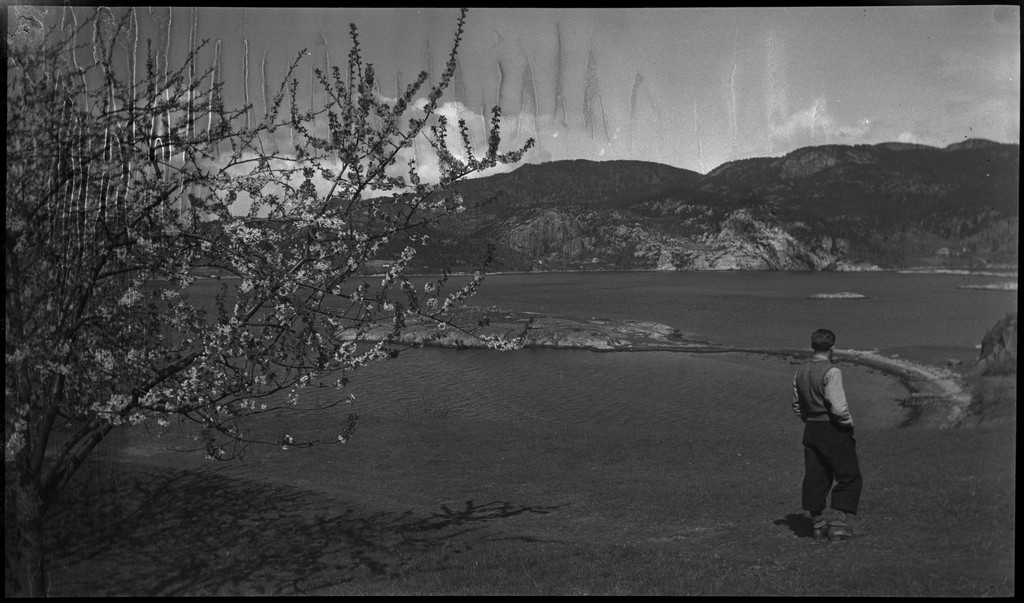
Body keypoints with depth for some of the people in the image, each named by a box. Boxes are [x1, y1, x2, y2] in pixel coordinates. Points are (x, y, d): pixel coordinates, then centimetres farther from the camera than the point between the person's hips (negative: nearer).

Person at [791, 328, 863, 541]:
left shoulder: (800, 372, 7)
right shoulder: (831, 372, -17)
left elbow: (797, 405, 14)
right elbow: (838, 407, -22)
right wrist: (849, 422, -5)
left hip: (811, 429, 7)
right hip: (834, 430, -7)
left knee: (815, 477, 11)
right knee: (849, 477, 4)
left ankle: (817, 524, 17)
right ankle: (838, 523, 0)